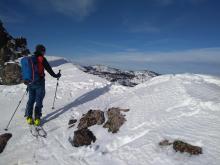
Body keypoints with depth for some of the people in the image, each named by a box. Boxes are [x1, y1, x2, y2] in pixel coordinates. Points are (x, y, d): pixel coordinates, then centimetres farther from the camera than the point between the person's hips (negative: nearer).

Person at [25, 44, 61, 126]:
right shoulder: (42, 59, -9)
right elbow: (49, 69, -9)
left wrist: (26, 81, 29)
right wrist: (55, 75, 5)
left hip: (30, 83, 6)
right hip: (39, 82, -6)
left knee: (31, 99, 15)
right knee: (39, 100, 2)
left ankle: (29, 117, 16)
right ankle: (37, 118, 2)